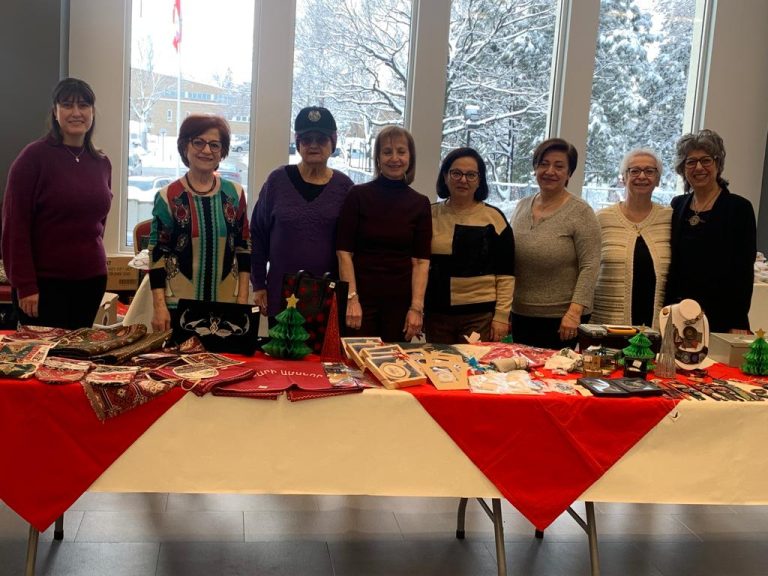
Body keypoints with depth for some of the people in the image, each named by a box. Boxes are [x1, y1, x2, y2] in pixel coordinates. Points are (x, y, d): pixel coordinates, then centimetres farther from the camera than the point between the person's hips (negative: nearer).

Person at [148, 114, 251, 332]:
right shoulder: (168, 197, -3)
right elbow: (157, 254, -3)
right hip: (178, 303, -2)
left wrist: (242, 298, 2)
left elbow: (244, 248, 8)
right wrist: (159, 306, -9)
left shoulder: (235, 194, 4)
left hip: (226, 302, 2)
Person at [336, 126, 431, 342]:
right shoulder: (358, 195, -1)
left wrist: (417, 307, -5)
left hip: (400, 302, 2)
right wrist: (351, 298, -10)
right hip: (362, 297, -2)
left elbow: (421, 261, 3)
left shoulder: (420, 204, 5)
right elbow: (344, 252, -3)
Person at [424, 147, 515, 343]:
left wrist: (501, 315, -7)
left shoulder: (493, 217, -2)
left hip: (481, 314, -3)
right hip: (437, 313, 3)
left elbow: (505, 274, -1)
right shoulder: (431, 215, 6)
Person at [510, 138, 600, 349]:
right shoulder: (522, 207, 9)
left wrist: (575, 311, -20)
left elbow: (589, 267, -12)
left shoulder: (580, 212, -7)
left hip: (562, 321, -5)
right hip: (520, 315, 5)